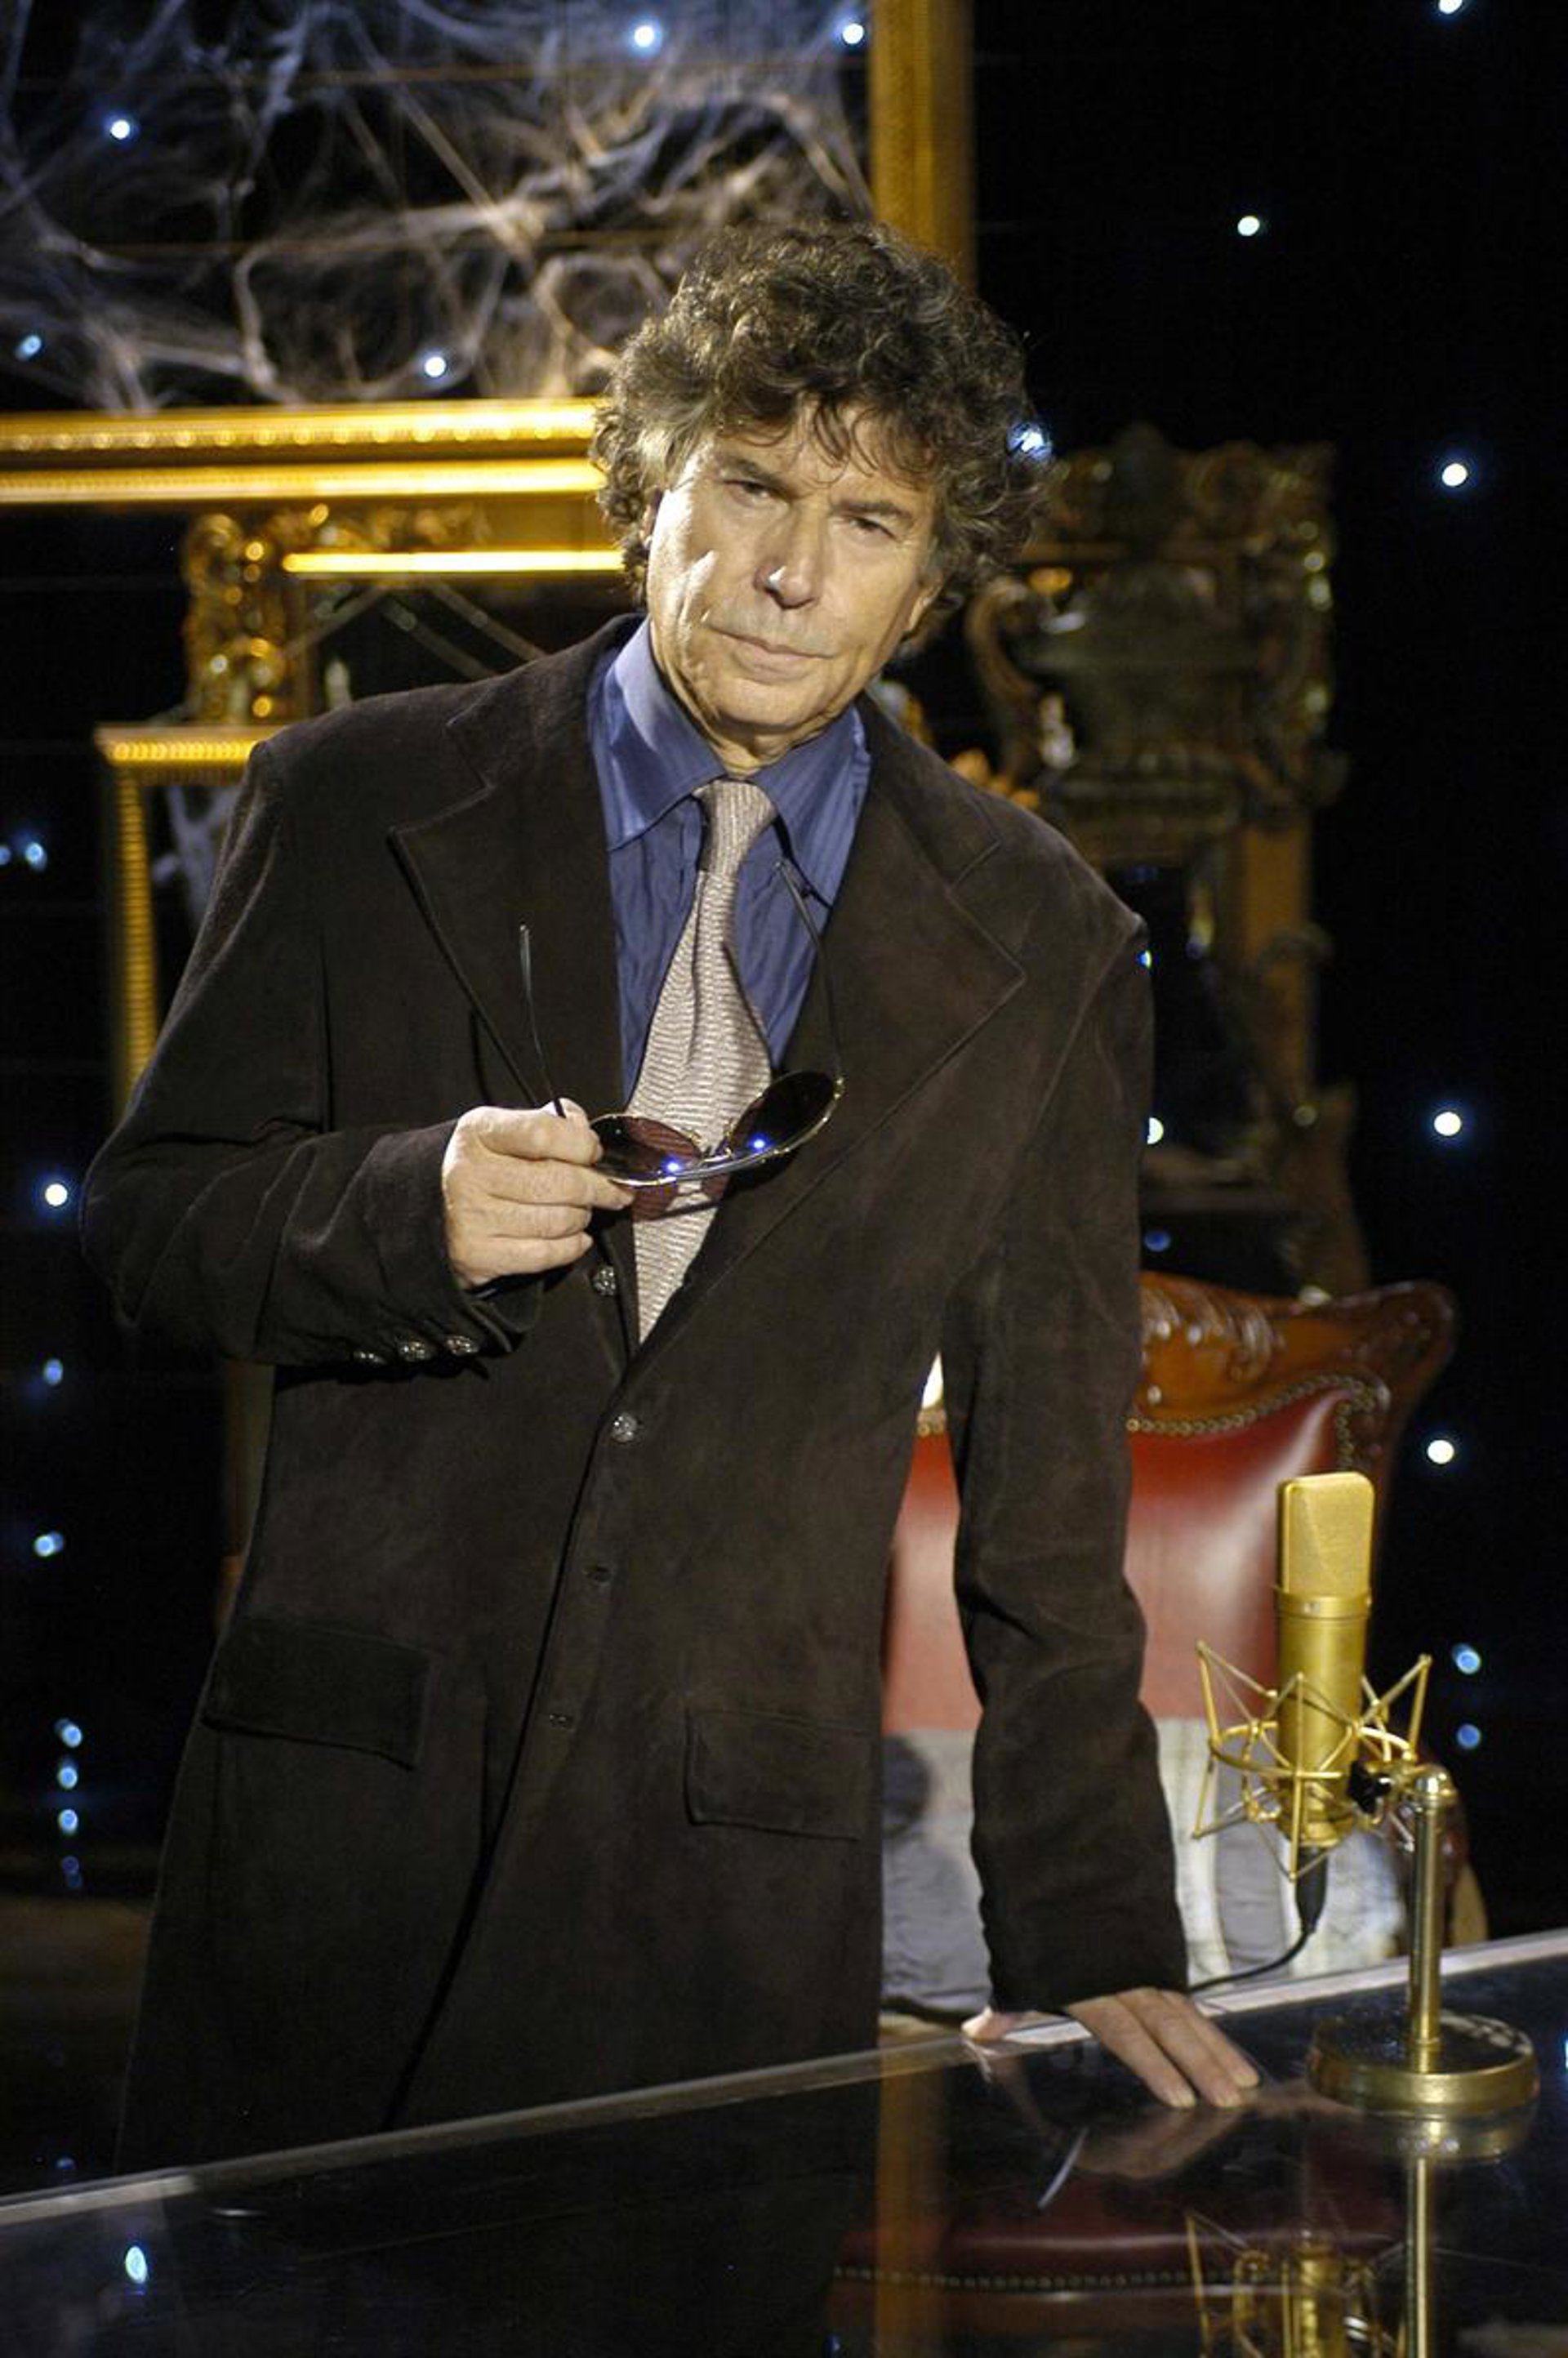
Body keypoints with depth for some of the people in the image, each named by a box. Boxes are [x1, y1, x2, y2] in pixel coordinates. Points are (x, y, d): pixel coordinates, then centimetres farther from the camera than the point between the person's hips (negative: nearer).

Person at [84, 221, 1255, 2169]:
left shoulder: (1039, 943, 6)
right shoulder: (365, 808, 4)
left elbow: (1049, 1482, 8)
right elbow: (143, 1223, 6)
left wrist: (1088, 1944, 3)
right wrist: (409, 1209, -15)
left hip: (747, 1884, 1)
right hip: (350, 1804, 0)